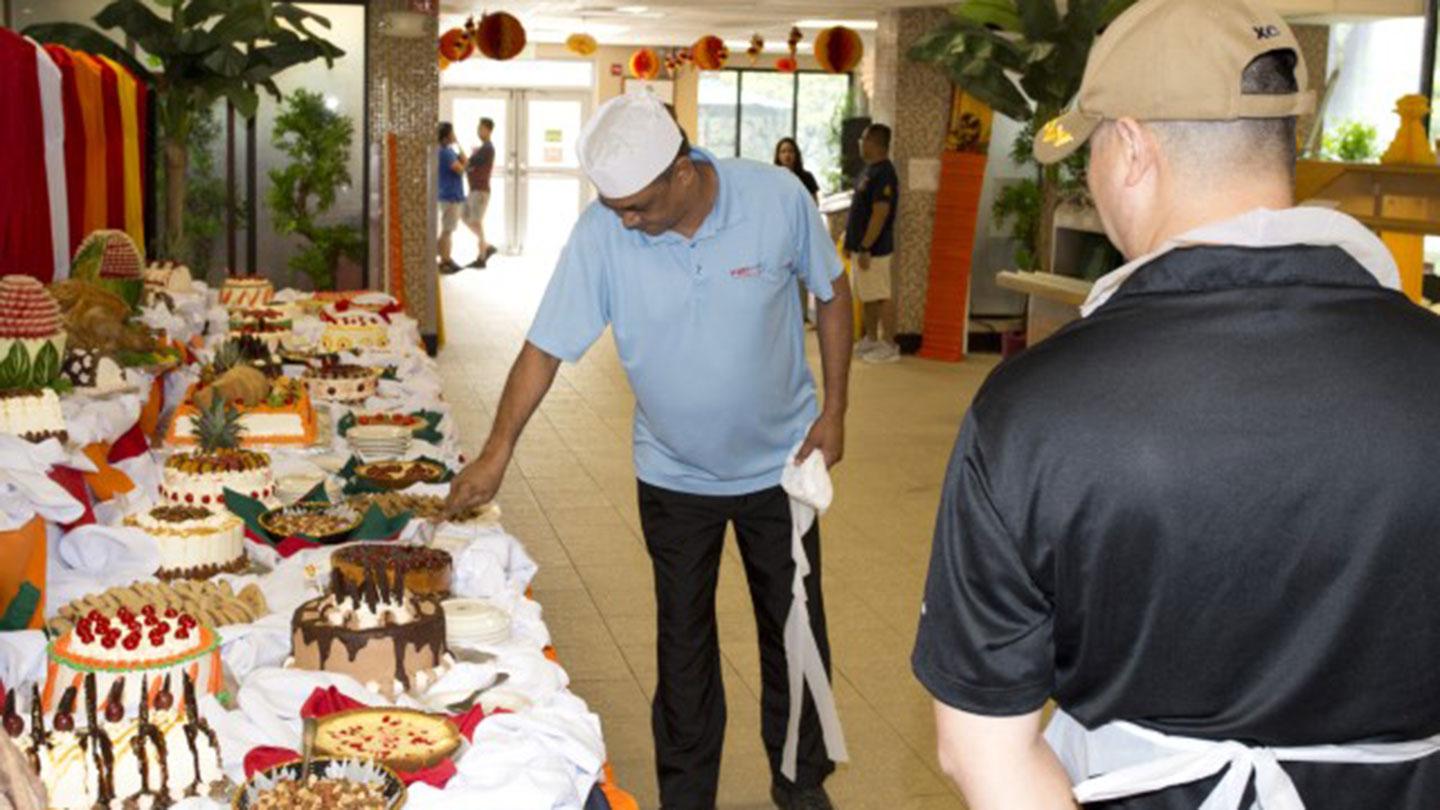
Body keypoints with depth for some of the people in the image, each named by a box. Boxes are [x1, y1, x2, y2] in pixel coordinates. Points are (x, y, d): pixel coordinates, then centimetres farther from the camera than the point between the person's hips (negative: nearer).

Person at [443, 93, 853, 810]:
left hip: (779, 462, 0)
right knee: (683, 644, 12)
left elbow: (831, 294, -4)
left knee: (795, 631, 14)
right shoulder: (601, 232, -20)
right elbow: (546, 347, -15)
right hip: (673, 475, 0)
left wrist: (833, 411, -5)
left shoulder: (778, 199, -20)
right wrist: (496, 452, -20)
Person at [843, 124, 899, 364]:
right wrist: (850, 242, 19)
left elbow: (880, 214, -23)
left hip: (873, 249, -10)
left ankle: (889, 346, 0)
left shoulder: (883, 174, -18)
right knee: (866, 298, 16)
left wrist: (866, 248, -24)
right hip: (860, 246, 10)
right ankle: (870, 340, 25)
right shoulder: (869, 170, 13)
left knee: (881, 297, -5)